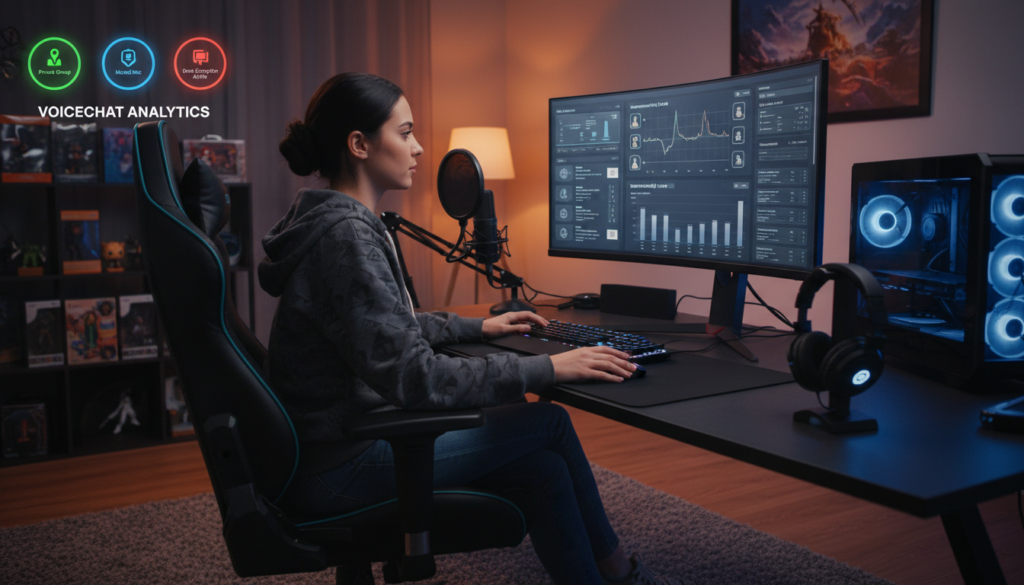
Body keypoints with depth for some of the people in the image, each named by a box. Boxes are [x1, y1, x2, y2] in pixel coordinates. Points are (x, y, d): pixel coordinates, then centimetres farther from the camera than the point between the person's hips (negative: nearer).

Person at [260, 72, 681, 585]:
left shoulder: (349, 224, 10)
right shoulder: (346, 237, -22)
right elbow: (414, 377, -27)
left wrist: (477, 327, 23)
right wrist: (545, 369, -23)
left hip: (340, 440, 9)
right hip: (339, 469, -9)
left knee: (546, 469, 1)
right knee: (549, 421, -5)